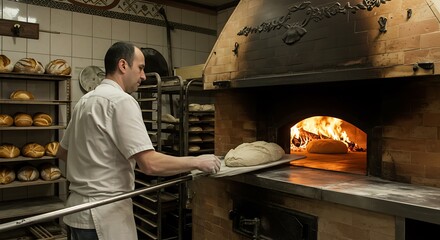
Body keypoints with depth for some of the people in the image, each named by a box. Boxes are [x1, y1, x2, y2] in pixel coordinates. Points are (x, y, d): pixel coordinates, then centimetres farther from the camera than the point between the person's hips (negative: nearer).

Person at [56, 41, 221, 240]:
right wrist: (197, 162, -14)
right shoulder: (121, 100, -17)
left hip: (79, 208, 9)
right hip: (103, 211, -9)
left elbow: (62, 152, 21)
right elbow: (150, 164, -25)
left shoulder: (85, 100, 10)